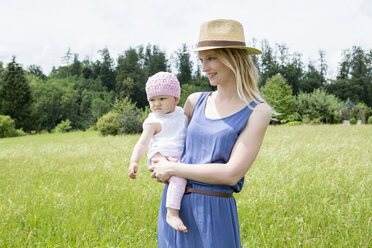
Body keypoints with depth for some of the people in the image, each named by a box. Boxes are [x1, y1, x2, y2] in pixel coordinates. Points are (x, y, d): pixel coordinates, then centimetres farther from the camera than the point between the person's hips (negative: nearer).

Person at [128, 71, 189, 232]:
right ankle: (172, 213, -40)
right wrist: (134, 162, -30)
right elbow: (142, 142, -16)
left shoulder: (180, 113, 15)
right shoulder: (154, 122, -5)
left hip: (181, 159, 8)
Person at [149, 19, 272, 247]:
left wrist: (173, 169, -11)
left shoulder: (258, 112, -8)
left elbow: (232, 174, -16)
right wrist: (159, 165, -2)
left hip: (213, 213, -4)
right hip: (173, 205, 5)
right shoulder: (196, 101, 6)